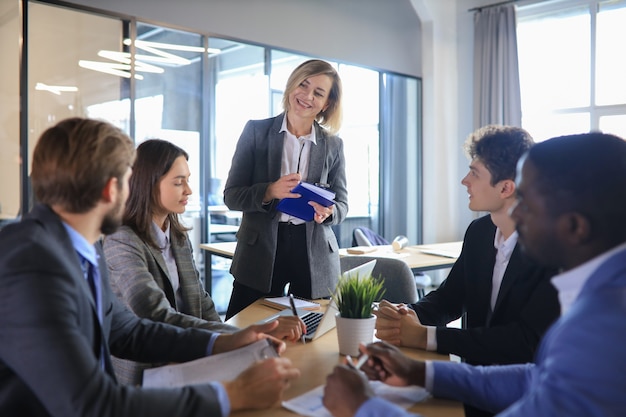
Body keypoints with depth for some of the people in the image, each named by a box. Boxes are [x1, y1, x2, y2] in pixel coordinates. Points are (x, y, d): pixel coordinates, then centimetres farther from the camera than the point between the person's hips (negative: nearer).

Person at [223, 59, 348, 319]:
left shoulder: (333, 145, 6)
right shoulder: (256, 131, 1)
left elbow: (342, 204, 8)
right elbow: (231, 195, -2)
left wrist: (327, 212, -15)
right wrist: (270, 191, -20)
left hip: (315, 256, 2)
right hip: (260, 252, -1)